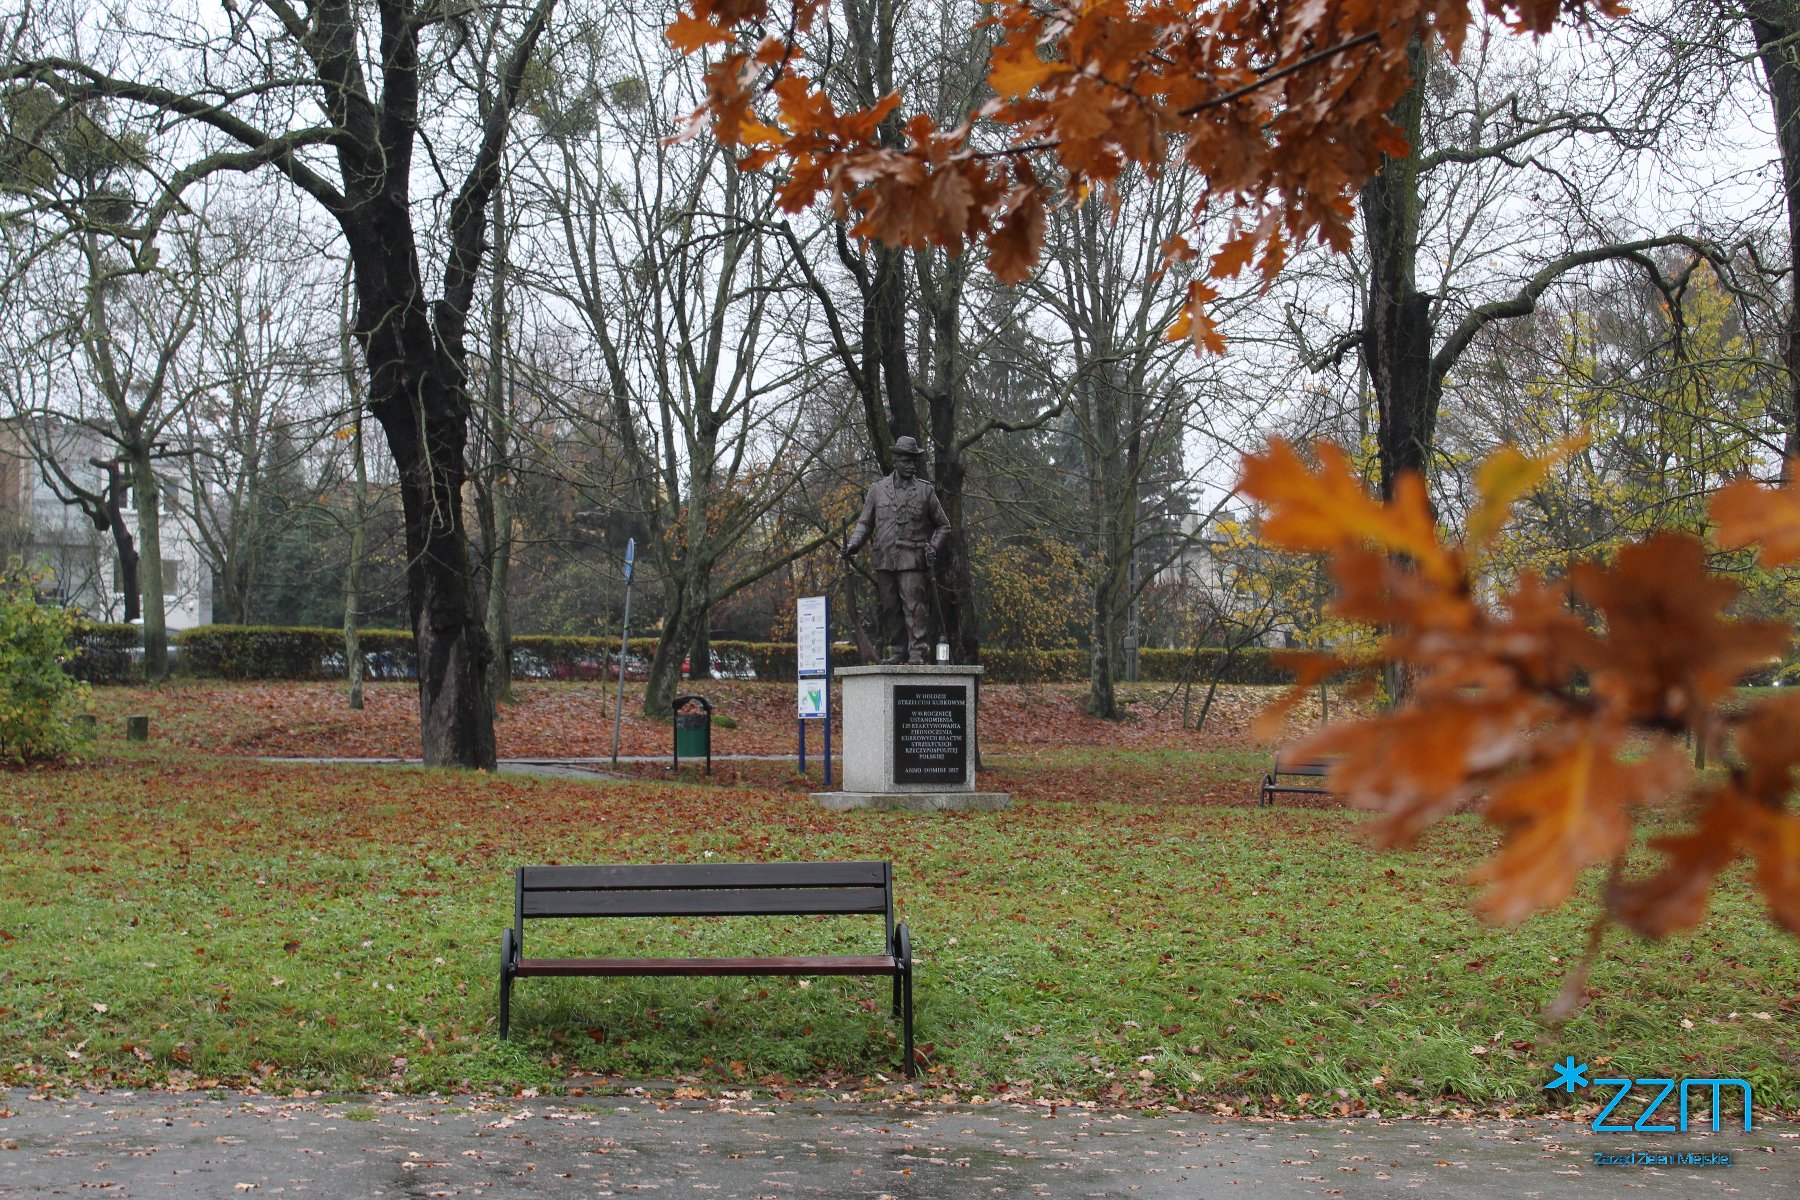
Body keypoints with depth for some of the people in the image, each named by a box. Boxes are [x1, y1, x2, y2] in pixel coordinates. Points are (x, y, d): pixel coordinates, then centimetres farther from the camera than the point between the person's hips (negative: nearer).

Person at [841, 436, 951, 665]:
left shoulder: (925, 490, 7)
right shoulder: (878, 489, 11)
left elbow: (943, 526, 13)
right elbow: (864, 523, 15)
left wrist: (934, 547, -4)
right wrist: (853, 544, -2)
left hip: (913, 561, -2)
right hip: (884, 560, 3)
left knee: (914, 606, -10)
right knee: (890, 609, 5)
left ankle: (917, 652, -9)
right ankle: (899, 651, 14)